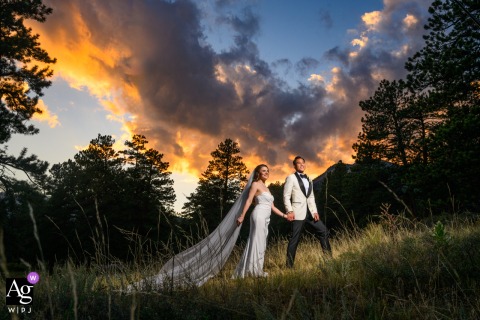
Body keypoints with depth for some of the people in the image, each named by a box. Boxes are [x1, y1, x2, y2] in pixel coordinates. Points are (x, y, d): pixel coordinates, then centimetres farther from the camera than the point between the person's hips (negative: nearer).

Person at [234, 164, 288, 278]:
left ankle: (256, 270, 11)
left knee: (261, 243, 7)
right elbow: (249, 201, -10)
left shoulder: (266, 188, 23)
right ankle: (254, 270, -5)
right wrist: (242, 216, -18)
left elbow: (272, 207, 22)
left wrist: (284, 215, 18)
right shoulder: (255, 184, 0)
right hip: (259, 215, -8)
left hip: (265, 218, 8)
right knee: (257, 242, -8)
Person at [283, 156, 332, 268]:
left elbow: (311, 197, 18)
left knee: (323, 230, 5)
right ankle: (289, 265, 4)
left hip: (309, 212, 7)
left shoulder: (308, 180, 20)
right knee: (295, 239, -4)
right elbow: (286, 196, -6)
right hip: (298, 212, -6)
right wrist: (289, 211, -16)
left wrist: (315, 211, 6)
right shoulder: (291, 178, 0)